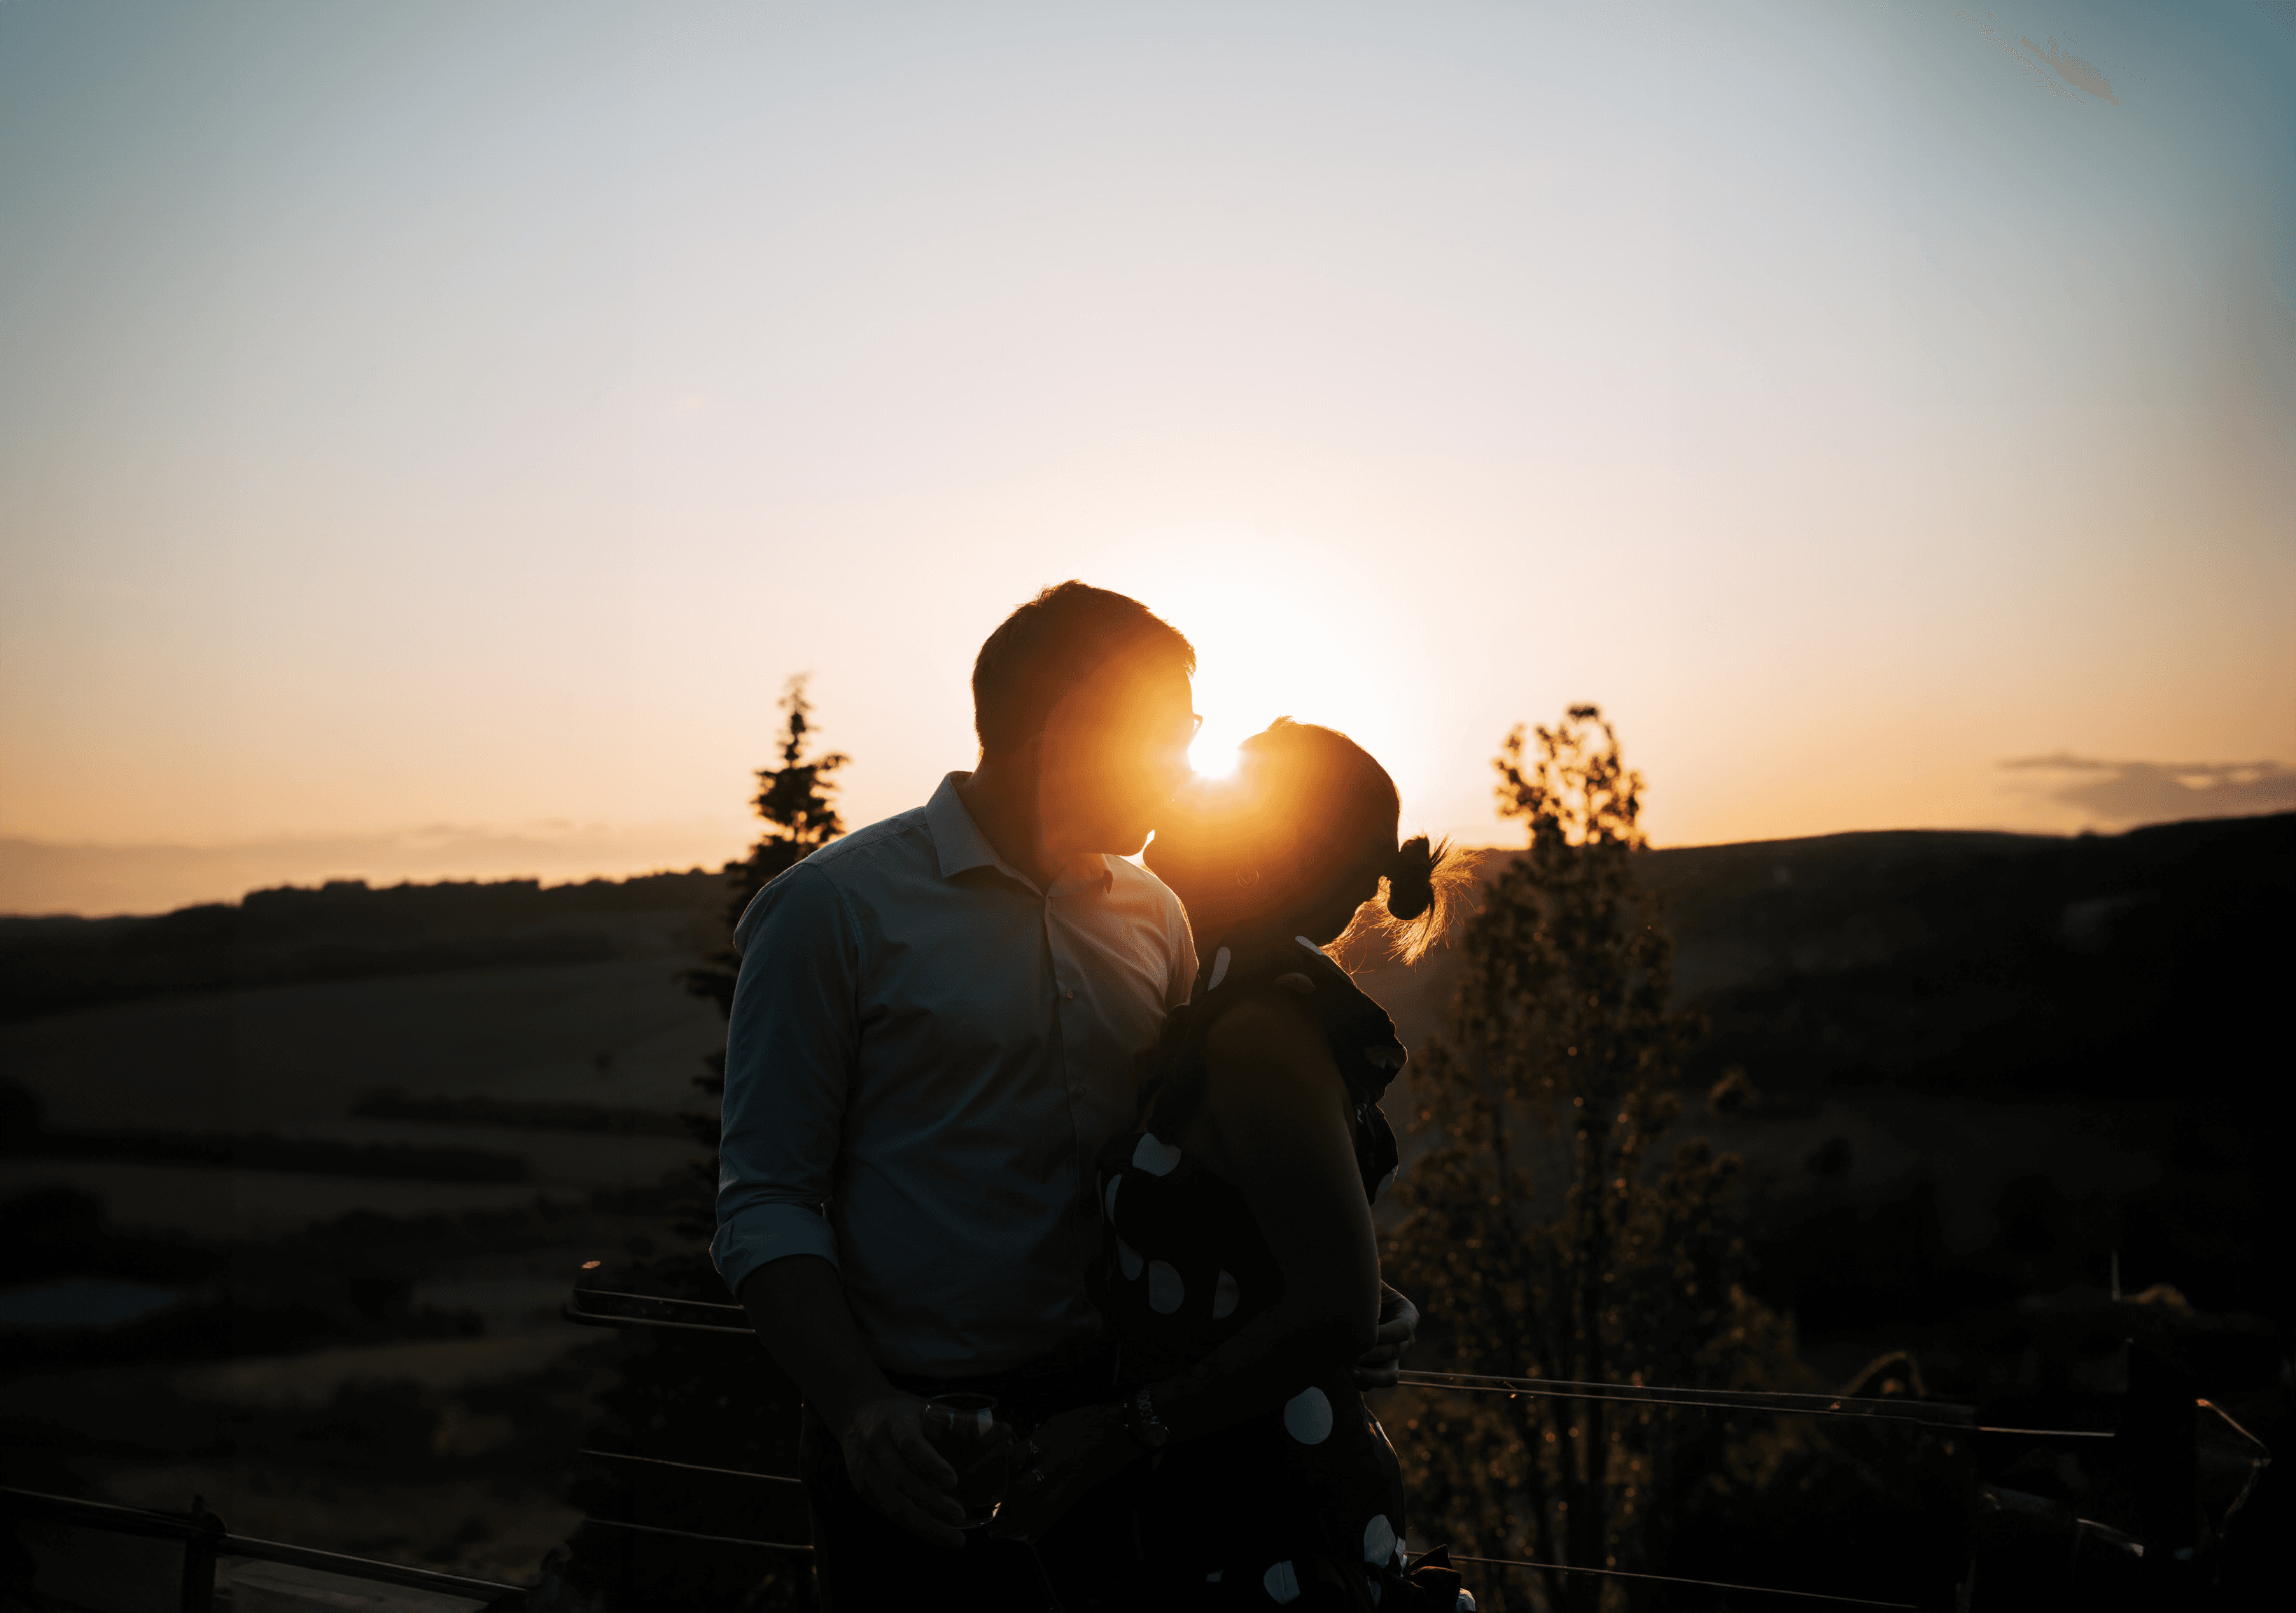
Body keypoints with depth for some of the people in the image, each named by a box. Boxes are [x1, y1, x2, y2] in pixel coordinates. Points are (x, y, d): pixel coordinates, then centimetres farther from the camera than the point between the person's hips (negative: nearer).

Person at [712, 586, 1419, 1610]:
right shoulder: (833, 909, -7)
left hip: (1120, 1428, 5)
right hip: (920, 1442, -5)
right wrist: (862, 1408, -25)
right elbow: (765, 1206, -10)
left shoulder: (1151, 917, 10)